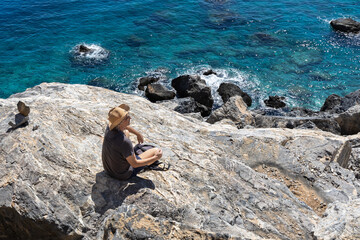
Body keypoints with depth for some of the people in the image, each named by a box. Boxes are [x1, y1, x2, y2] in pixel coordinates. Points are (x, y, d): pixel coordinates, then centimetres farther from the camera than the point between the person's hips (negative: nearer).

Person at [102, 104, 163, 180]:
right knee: (156, 150, 6)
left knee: (126, 131, 21)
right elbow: (134, 164, -26)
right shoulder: (124, 142, -39)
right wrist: (156, 158, -16)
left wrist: (138, 134, 22)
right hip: (124, 174, -6)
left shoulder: (109, 127, -16)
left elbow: (125, 126, 9)